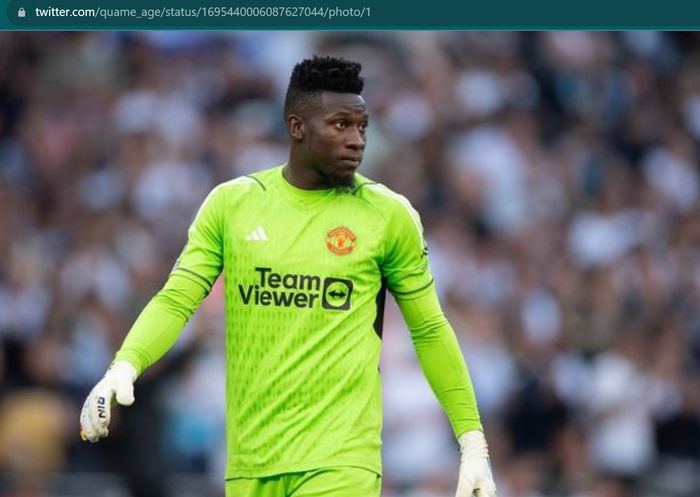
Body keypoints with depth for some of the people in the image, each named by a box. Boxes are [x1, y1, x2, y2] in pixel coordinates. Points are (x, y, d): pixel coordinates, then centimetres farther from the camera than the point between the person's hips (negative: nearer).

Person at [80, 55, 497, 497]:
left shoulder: (389, 214, 1)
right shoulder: (232, 203, 5)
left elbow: (430, 332, 7)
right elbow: (175, 301, 1)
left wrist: (474, 443, 4)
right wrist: (124, 368, -18)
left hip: (341, 459, -2)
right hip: (249, 461, 2)